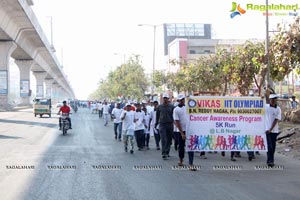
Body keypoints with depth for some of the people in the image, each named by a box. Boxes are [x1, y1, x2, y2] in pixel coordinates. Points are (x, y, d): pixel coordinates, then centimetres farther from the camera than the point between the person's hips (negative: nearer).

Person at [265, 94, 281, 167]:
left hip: (274, 130, 2)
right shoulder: (265, 107, 1)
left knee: (273, 147, 8)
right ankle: (270, 161, -10)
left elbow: (276, 120, -5)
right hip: (267, 130, -2)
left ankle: (271, 160, 19)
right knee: (269, 146, -10)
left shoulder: (278, 109, 1)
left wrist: (270, 129, -15)